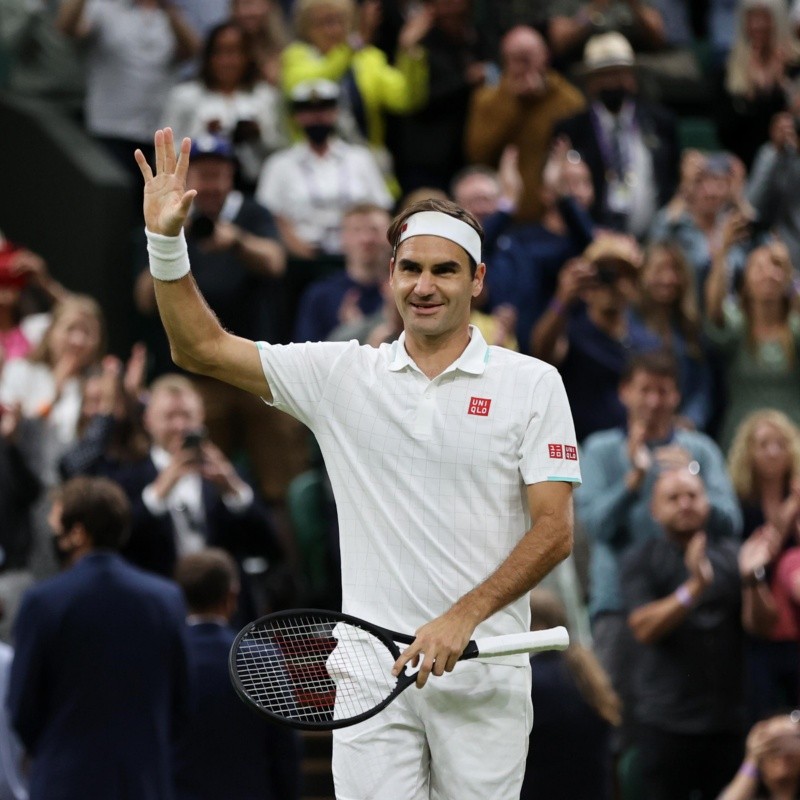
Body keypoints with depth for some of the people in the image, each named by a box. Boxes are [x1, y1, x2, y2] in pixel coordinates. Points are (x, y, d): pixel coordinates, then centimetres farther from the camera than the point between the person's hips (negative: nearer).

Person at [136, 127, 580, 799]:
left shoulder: (532, 384, 2)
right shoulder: (342, 376, 9)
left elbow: (554, 530, -3)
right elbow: (203, 348, 8)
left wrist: (463, 617, -15)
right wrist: (166, 241, -6)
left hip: (482, 671, -1)